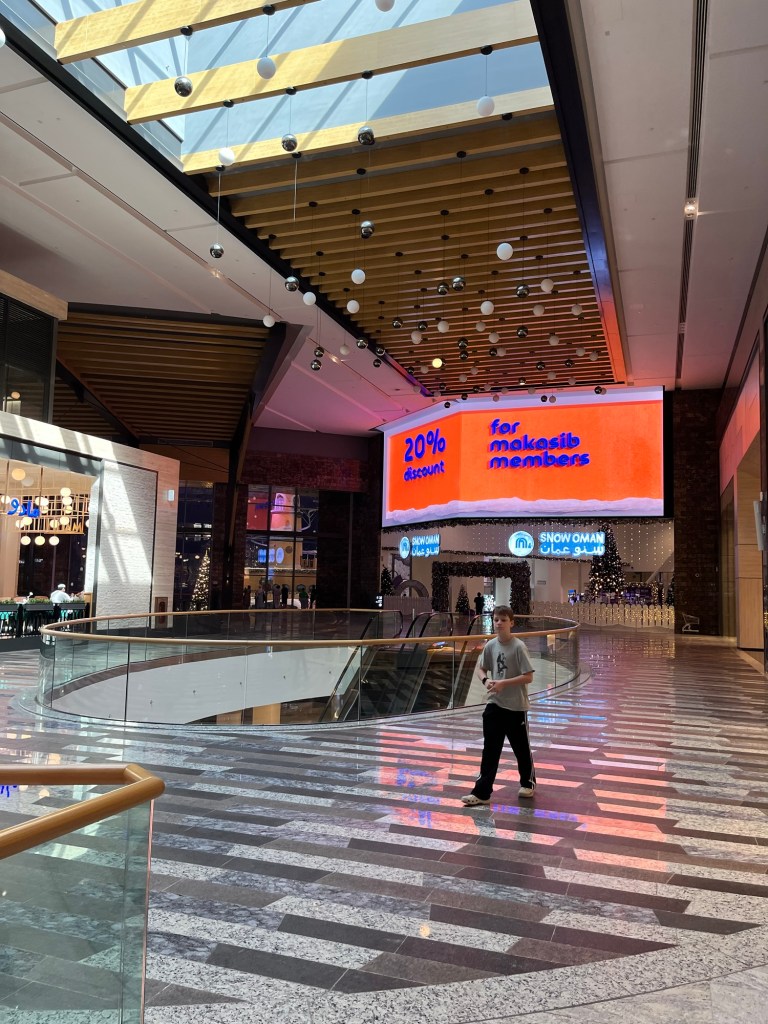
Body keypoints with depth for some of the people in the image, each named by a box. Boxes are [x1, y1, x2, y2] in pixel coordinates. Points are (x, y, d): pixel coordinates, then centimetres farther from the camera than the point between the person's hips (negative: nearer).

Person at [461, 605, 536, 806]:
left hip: (516, 706, -4)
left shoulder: (518, 647, -15)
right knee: (490, 749, 3)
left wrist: (504, 683, -22)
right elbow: (480, 667, 13)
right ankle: (482, 792, 5)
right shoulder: (490, 645, 0)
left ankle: (528, 782, 38)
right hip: (494, 704, 4)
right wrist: (486, 680, -7)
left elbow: (528, 677, -16)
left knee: (521, 747, 14)